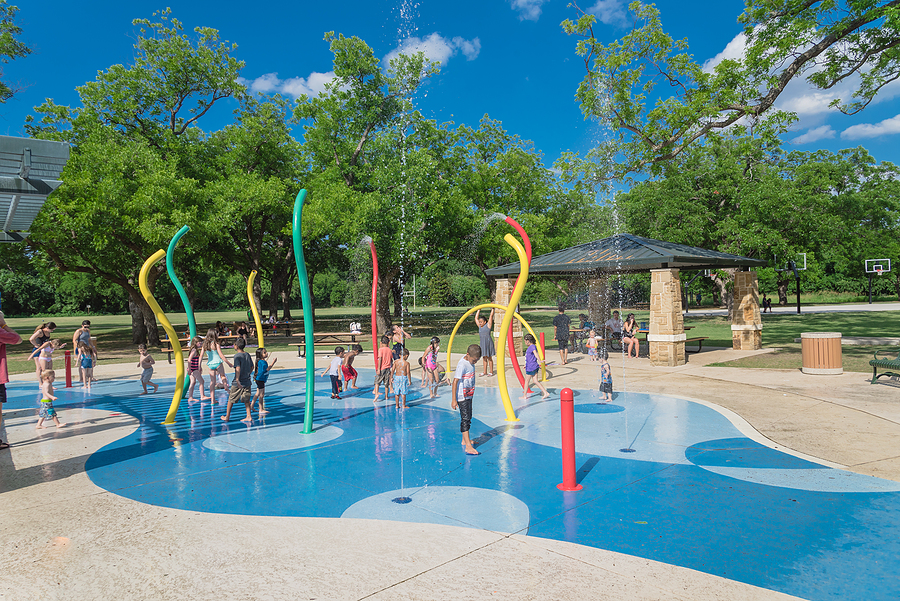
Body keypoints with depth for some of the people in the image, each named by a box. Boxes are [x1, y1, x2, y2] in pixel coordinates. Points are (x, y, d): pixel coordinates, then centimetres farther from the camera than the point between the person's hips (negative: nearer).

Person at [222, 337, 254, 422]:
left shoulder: (237, 356, -15)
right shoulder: (248, 354, 4)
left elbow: (238, 368, -26)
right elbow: (252, 367, 12)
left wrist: (237, 380, -28)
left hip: (238, 383, -5)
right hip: (247, 382, 5)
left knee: (231, 400, 11)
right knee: (246, 400, 13)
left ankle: (227, 417, 22)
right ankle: (249, 417, 10)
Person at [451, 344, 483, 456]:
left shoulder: (471, 363, 5)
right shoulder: (462, 365, -22)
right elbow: (455, 381, -23)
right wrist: (454, 399, -24)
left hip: (469, 395, 9)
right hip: (462, 397, -9)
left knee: (468, 417, 18)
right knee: (465, 419, -11)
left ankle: (465, 440, 33)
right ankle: (468, 447, -12)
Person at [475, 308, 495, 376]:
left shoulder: (488, 325, -3)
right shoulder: (480, 326, 10)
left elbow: (491, 316, -5)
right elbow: (476, 318, 17)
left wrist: (492, 308, 0)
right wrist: (479, 310, 19)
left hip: (488, 343, -5)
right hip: (482, 343, 5)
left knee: (489, 358, 1)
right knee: (484, 357, 10)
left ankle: (491, 372, 8)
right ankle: (485, 372, 16)